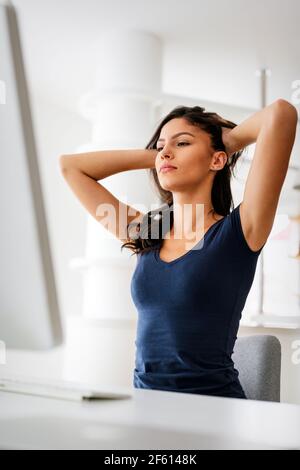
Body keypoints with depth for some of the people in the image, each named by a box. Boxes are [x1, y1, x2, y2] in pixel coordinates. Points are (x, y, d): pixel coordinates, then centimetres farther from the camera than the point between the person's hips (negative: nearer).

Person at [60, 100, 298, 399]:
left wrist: (231, 140, 8)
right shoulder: (145, 234, 13)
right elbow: (70, 166, 21)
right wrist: (154, 156, 17)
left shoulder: (239, 231, -2)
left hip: (212, 405, -4)